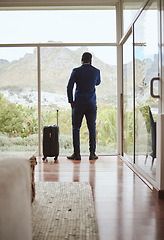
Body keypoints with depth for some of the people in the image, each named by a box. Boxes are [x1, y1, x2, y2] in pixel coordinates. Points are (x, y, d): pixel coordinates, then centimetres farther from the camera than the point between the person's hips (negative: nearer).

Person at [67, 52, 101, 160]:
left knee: (76, 128, 4)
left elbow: (69, 87, -6)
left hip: (78, 103, -2)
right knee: (92, 128, 7)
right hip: (92, 104, 2)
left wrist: (71, 101, 4)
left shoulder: (76, 71, -3)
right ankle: (92, 153, 6)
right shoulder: (96, 71, 3)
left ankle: (77, 153, 3)